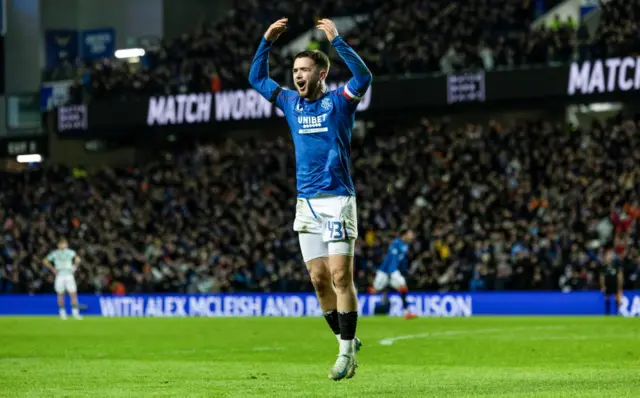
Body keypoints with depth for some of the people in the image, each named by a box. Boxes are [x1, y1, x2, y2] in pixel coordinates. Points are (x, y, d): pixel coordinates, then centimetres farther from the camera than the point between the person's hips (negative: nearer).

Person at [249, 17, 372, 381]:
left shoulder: (339, 102, -1)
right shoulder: (292, 103, 14)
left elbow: (363, 77, -20)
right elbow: (257, 79, 23)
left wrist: (336, 40, -22)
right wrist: (267, 41, 12)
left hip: (337, 200, -6)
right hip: (306, 202, 6)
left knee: (340, 276, -11)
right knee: (319, 278, 3)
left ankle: (346, 351, -8)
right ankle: (347, 341, 16)